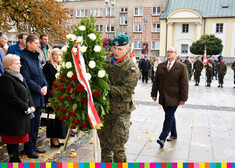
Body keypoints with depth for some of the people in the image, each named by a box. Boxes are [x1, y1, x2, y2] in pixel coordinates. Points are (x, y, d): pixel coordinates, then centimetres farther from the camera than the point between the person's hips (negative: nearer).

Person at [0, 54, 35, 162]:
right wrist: (26, 108, -17)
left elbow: (27, 92, 15)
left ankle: (16, 158, 27)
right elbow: (12, 98, -20)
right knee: (12, 139, 2)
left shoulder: (19, 76, 15)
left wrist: (31, 106, 1)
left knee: (18, 137, 16)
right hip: (12, 116, -9)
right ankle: (13, 159, 13)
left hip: (21, 115, 9)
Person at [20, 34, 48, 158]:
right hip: (30, 96, -8)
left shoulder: (36, 57, 13)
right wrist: (39, 89, -16)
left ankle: (33, 146, 29)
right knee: (30, 124, 2)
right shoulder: (24, 58, -13)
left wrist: (45, 85, 1)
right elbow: (26, 79, -18)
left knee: (36, 124, 16)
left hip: (39, 97, 8)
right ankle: (28, 149, 16)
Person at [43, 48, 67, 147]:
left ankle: (57, 139, 19)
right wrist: (48, 99, -18)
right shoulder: (48, 66, -7)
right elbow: (47, 83, -13)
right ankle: (53, 139, 8)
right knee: (54, 118, -2)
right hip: (53, 96, -7)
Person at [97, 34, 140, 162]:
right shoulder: (106, 61, 5)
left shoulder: (131, 68, -11)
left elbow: (126, 91, -18)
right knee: (104, 143, 18)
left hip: (121, 111, -5)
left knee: (117, 146, -1)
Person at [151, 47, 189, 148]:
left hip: (173, 98, -4)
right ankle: (174, 134, 28)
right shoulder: (160, 66, 9)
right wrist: (154, 94, 7)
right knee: (170, 116, 14)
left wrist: (183, 98, -8)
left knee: (169, 117, -6)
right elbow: (156, 81, 11)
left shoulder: (182, 67, -3)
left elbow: (184, 84, -5)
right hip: (163, 97, 4)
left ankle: (162, 138, -4)